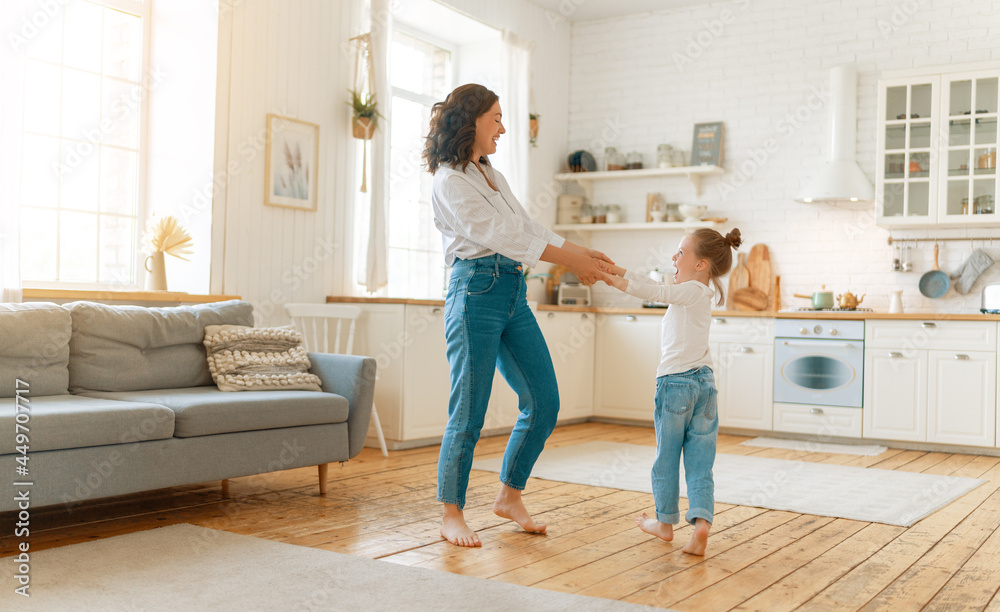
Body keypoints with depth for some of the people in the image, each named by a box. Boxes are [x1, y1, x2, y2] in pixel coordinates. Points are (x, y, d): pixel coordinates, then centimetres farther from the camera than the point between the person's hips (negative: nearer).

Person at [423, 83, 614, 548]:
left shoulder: (490, 173, 20)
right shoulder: (449, 181, -7)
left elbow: (528, 228, 19)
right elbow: (498, 236, -14)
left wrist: (583, 253, 8)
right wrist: (569, 261, -12)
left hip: (513, 292, 9)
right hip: (476, 292, -8)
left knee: (543, 401, 6)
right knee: (469, 410, -4)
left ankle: (510, 496, 21)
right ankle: (452, 514, 11)